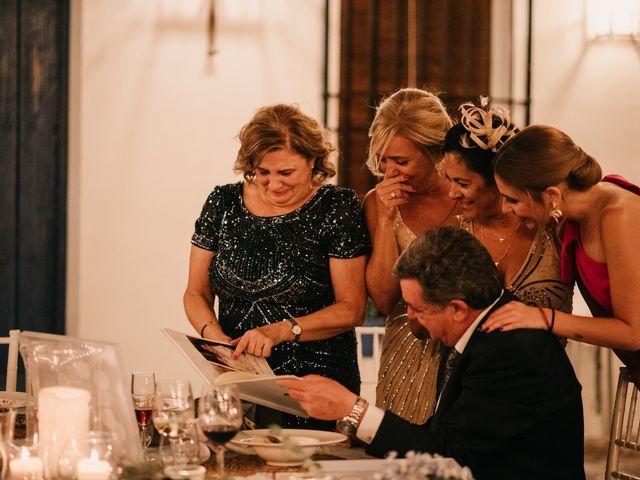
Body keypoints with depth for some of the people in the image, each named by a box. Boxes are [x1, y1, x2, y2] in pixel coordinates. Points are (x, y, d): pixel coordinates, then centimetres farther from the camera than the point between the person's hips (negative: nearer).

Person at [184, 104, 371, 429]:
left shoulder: (337, 208, -1)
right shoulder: (223, 203, 9)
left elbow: (352, 309, -4)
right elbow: (196, 294, 14)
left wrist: (282, 330, -17)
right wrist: (214, 334, -8)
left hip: (316, 387, -3)